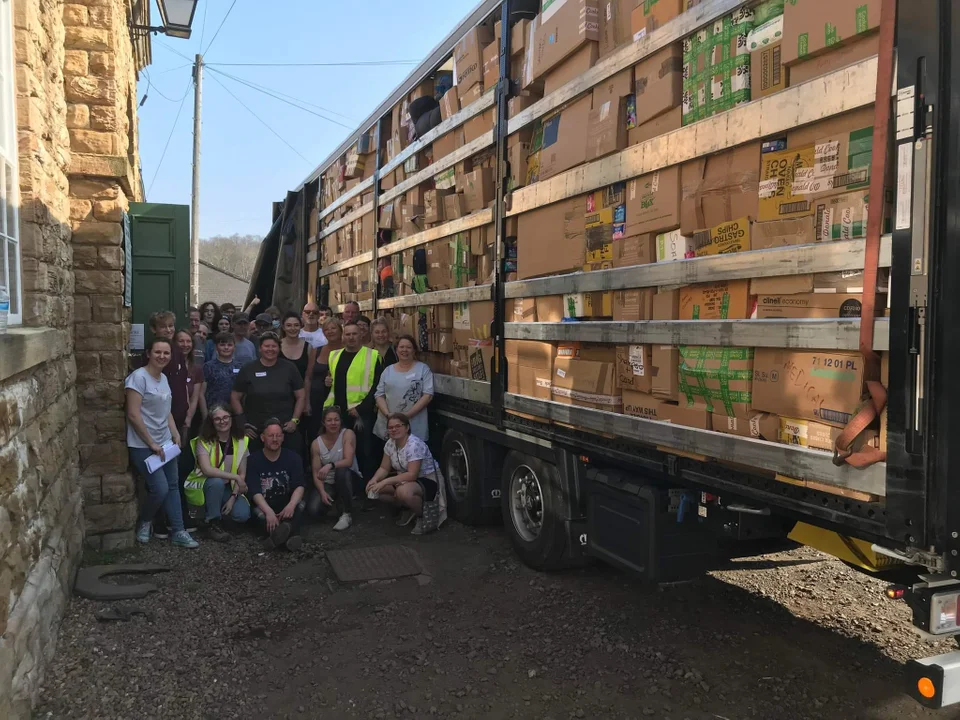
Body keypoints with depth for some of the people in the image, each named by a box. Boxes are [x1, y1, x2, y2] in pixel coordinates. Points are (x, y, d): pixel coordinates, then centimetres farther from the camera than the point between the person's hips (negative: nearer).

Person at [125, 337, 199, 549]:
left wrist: (175, 434, 5)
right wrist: (151, 443, -16)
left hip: (165, 444, 8)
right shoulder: (138, 377, -15)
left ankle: (178, 532, 15)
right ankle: (143, 523, 16)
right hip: (143, 446, -8)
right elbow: (133, 415, -19)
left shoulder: (164, 378, 10)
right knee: (160, 489, -11)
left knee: (172, 486, 8)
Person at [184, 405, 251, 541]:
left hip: (228, 488, 3)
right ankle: (212, 522, -17)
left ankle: (218, 511, 12)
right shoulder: (204, 441, -15)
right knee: (217, 481, -37)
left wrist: (233, 497, -15)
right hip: (204, 486, -3)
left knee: (242, 515, -21)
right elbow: (207, 470, -29)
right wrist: (235, 477, -30)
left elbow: (242, 474, -4)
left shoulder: (241, 441, -5)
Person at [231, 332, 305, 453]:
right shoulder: (247, 370, 4)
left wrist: (295, 420, -3)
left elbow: (301, 397, 7)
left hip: (286, 431, 0)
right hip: (255, 432, 0)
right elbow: (235, 398, 8)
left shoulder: (289, 368, 4)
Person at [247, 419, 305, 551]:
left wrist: (291, 505, -36)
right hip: (264, 505, -1)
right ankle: (290, 534, -60)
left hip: (287, 505, 1)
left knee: (301, 505, -30)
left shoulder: (292, 457, 0)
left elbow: (299, 486, -12)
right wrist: (268, 511, -37)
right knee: (258, 512, -33)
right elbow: (255, 491, -17)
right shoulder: (253, 460, -5)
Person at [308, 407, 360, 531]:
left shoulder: (348, 434, -13)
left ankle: (347, 514, -22)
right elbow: (316, 473, -8)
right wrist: (322, 492, -24)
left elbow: (348, 461, -24)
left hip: (348, 477, -2)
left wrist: (330, 465, -41)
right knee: (312, 510, -23)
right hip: (328, 482, 2)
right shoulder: (316, 444, -7)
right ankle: (334, 500, 14)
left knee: (341, 471, -39)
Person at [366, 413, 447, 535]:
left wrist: (385, 481, -35)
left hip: (428, 481, -9)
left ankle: (424, 514, -9)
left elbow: (412, 475, -32)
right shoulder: (390, 444, -2)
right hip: (406, 479, 9)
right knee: (373, 489, -6)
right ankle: (409, 509, 10)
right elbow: (384, 468, 4)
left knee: (403, 491, -39)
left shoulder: (415, 445, -26)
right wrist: (375, 479, -18)